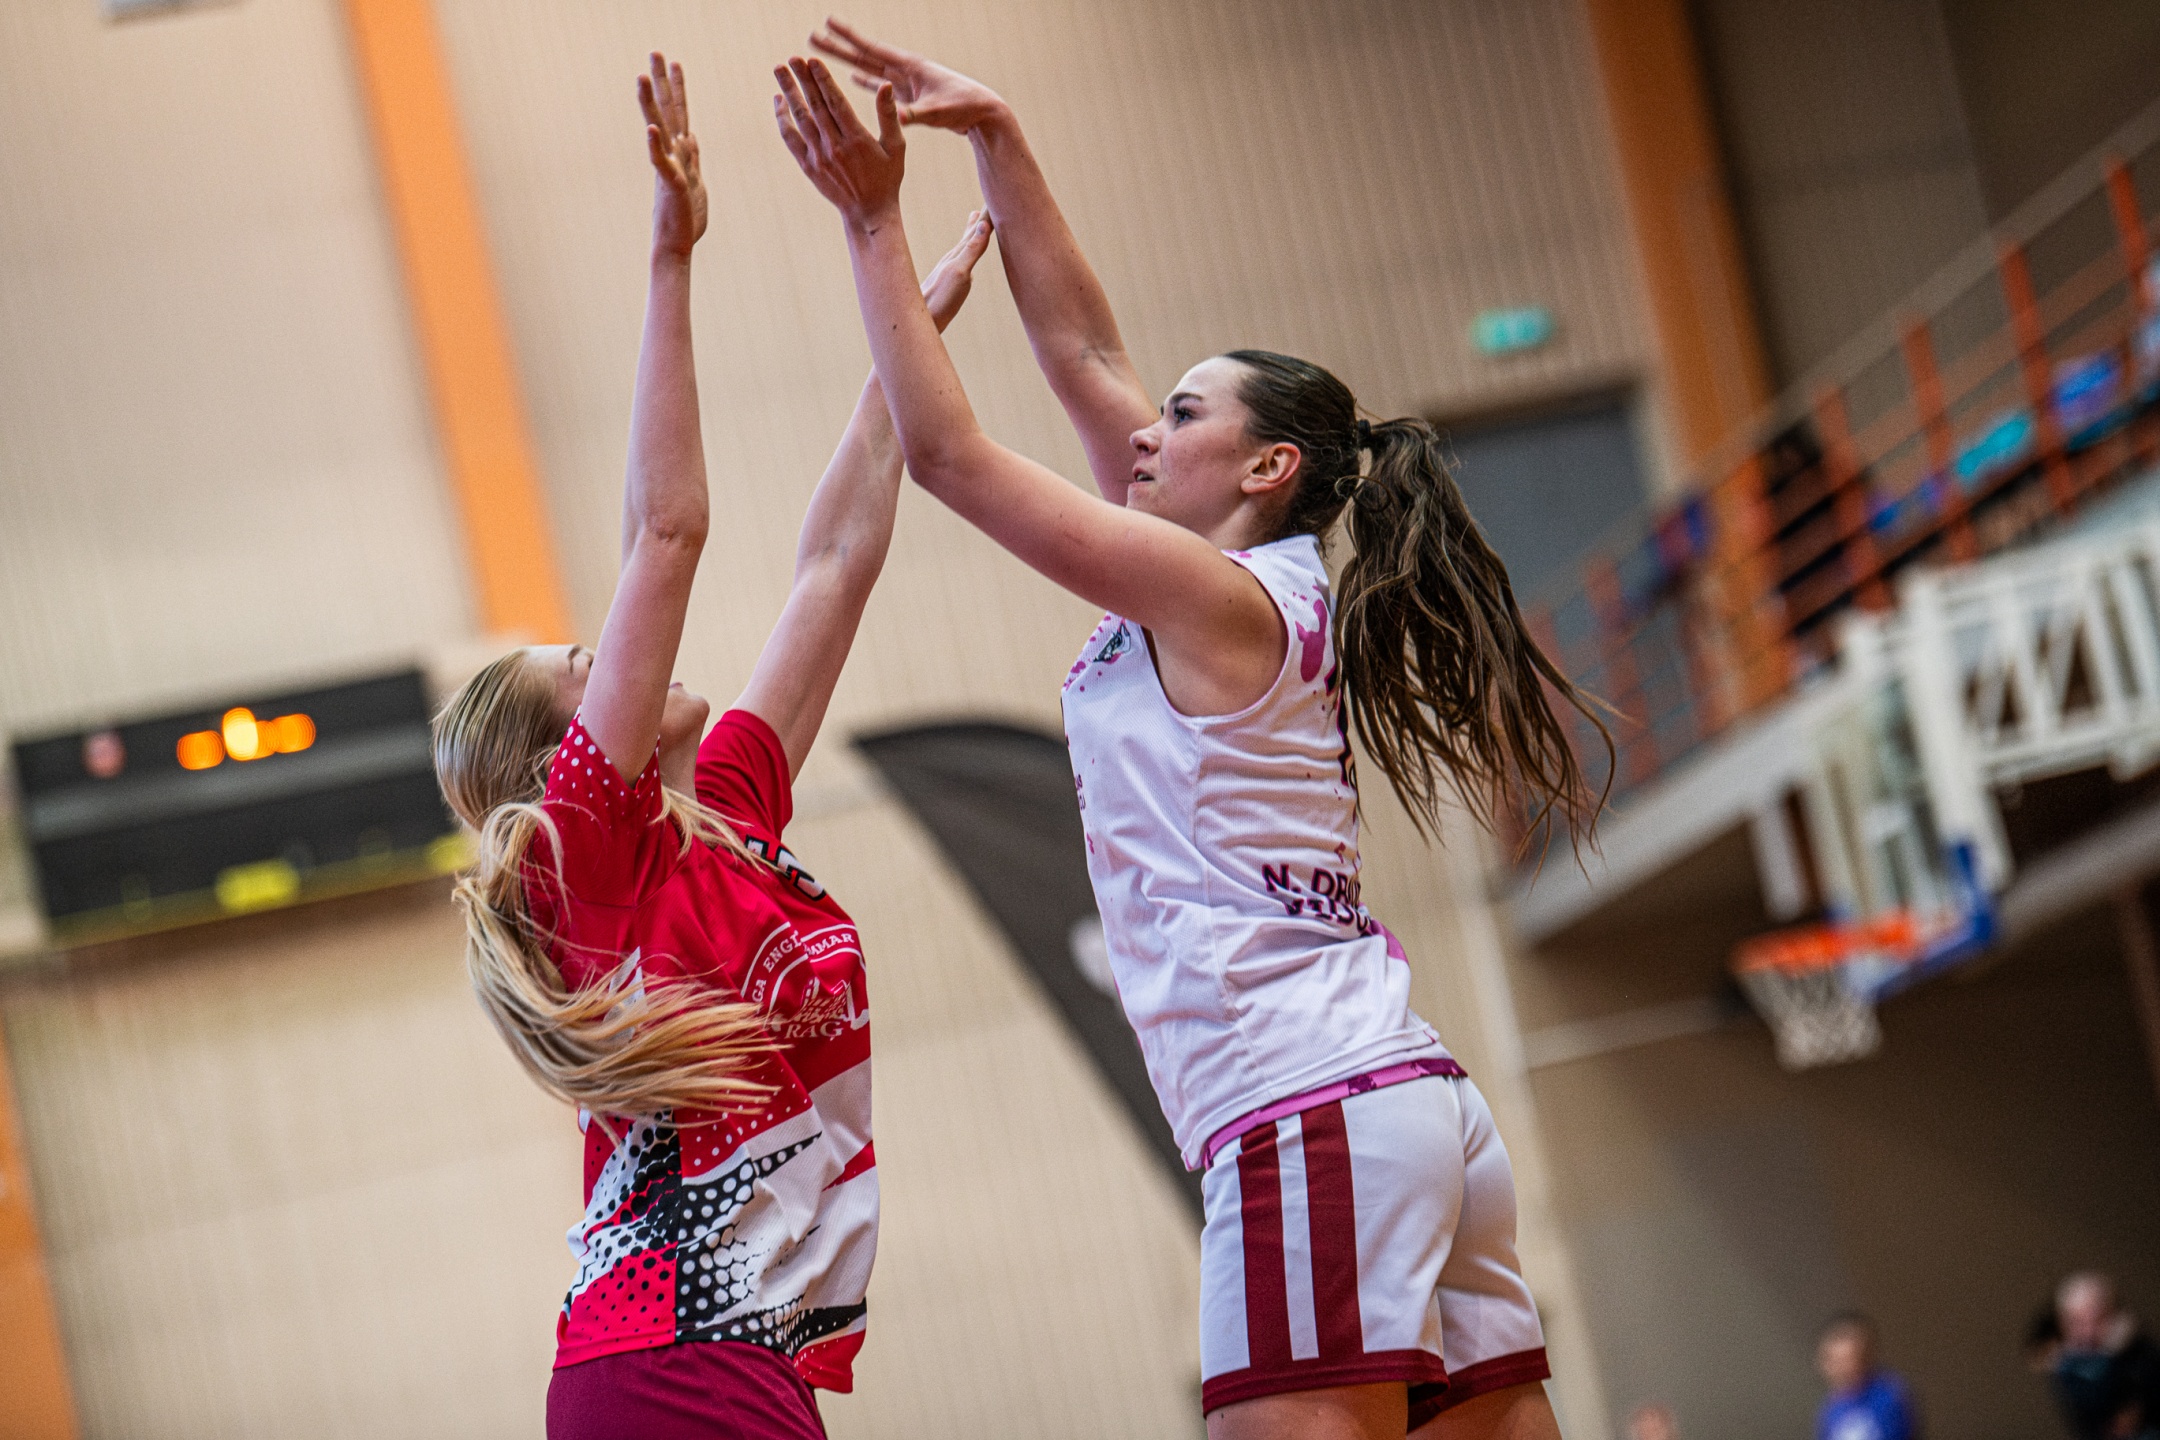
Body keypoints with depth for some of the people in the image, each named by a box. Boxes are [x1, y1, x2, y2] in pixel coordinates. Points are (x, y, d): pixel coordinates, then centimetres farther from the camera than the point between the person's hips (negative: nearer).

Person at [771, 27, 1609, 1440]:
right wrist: (993, 136, 22)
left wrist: (876, 220, 3)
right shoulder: (1259, 592, 20)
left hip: (1315, 1114, -9)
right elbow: (1082, 350, 23)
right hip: (1418, 1099, 9)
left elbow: (944, 448, -4)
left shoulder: (1217, 595, -3)